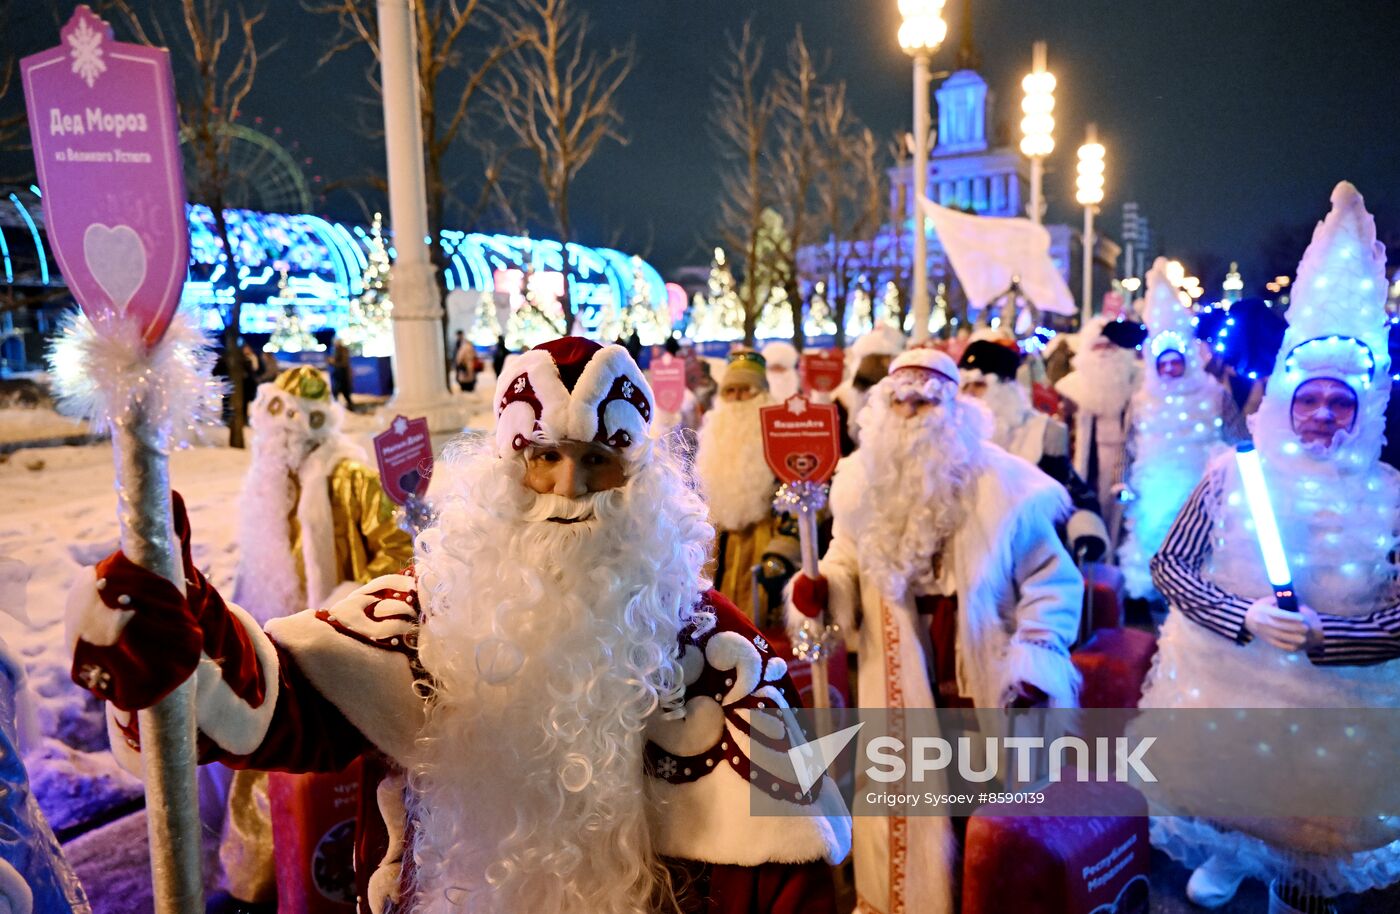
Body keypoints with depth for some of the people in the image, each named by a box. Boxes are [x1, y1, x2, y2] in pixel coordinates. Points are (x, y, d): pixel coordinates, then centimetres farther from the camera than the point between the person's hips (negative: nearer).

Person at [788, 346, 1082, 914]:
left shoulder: (1002, 484, -9)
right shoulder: (863, 483, 1)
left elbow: (1050, 579, -6)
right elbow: (846, 563, 8)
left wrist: (1034, 665, -14)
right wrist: (822, 590, -14)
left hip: (982, 680, -2)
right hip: (900, 682, 2)